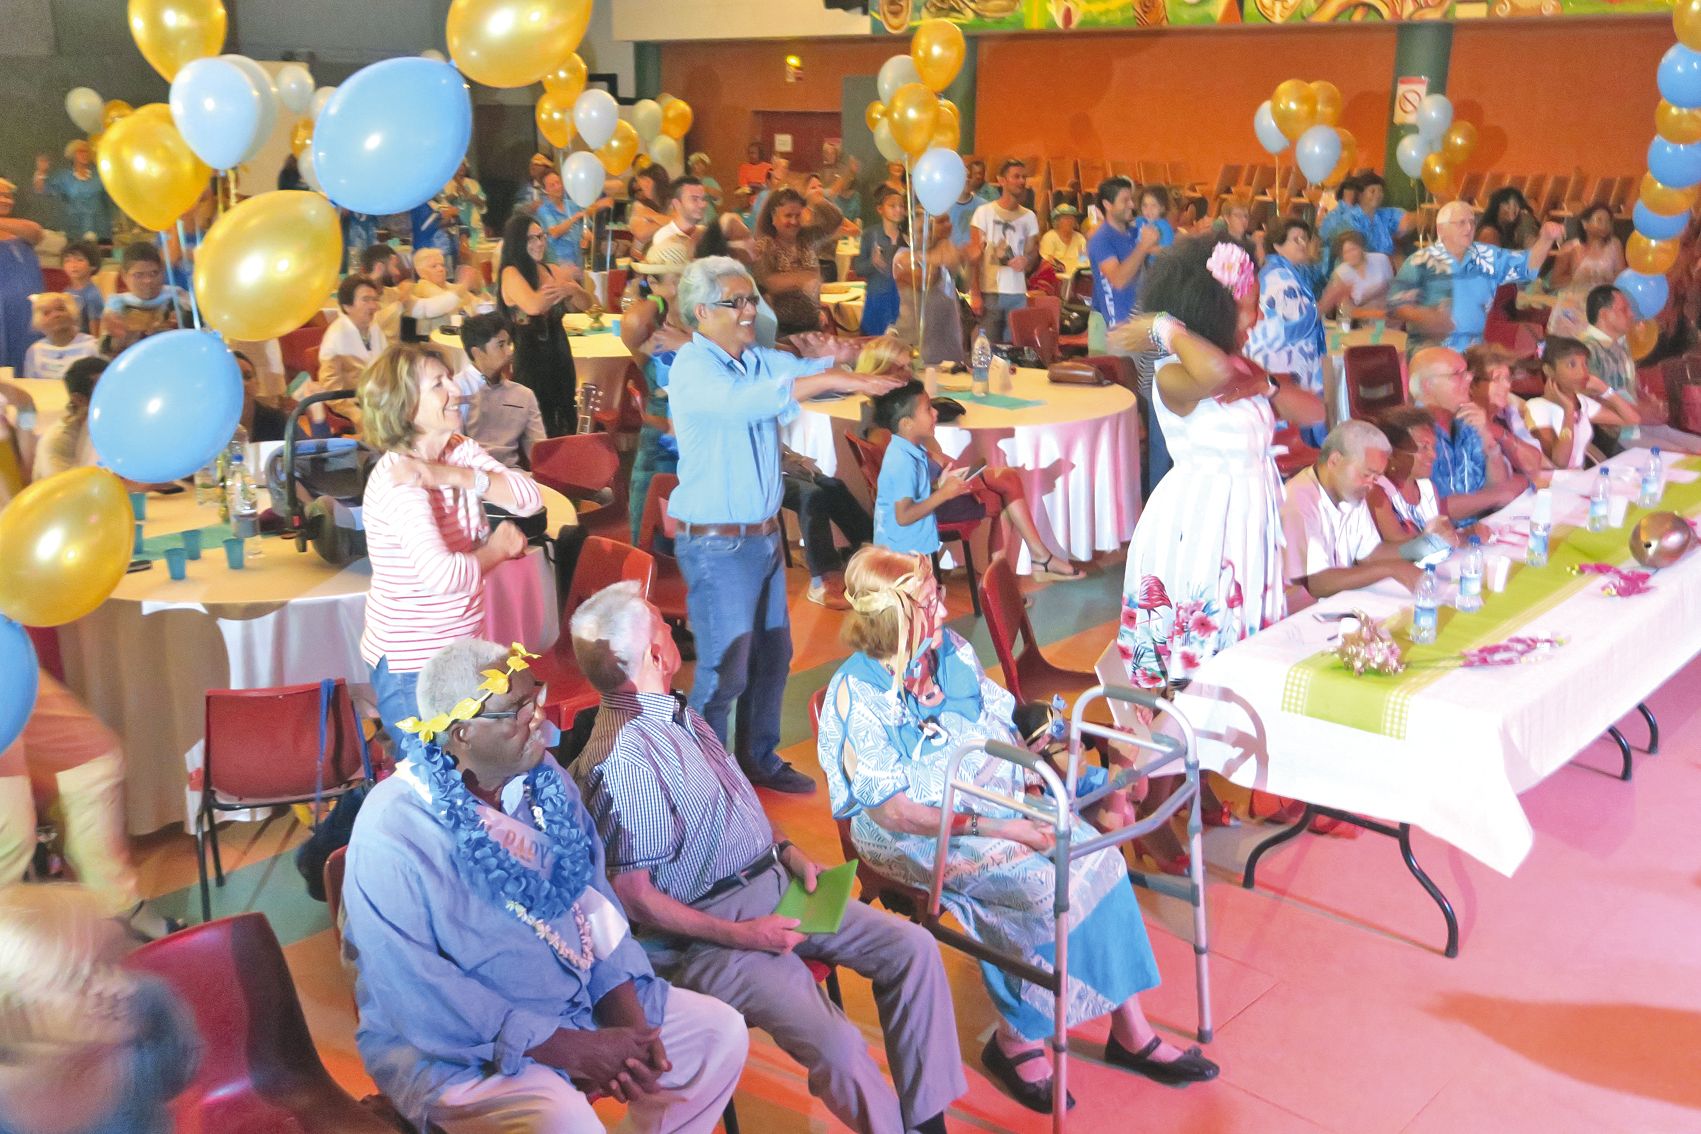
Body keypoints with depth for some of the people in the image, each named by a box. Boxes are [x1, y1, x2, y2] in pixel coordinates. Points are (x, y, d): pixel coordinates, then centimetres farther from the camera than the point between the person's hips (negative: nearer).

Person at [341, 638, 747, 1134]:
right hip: (454, 1046, -7)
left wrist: (629, 1020, -11)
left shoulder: (545, 781, 0)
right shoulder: (393, 832, -23)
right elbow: (420, 995, -24)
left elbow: (595, 900, 3)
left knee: (720, 1031, 4)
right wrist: (566, 1050, -23)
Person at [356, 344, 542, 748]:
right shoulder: (398, 479, -23)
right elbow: (443, 575, -35)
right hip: (412, 664, -7)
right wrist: (497, 549, -16)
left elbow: (530, 499, -11)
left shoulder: (461, 451, 1)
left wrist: (453, 475, -23)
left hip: (460, 649, 7)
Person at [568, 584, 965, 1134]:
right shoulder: (620, 762, -21)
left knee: (912, 947, -1)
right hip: (706, 932, -9)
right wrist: (740, 935, -18)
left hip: (773, 885, 9)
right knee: (837, 1045, -25)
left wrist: (786, 847, 5)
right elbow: (634, 897, -19)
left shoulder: (675, 712, 7)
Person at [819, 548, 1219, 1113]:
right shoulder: (856, 693, -18)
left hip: (1002, 802, 7)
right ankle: (1014, 1041, -3)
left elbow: (1000, 724, 12)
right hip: (916, 834, -6)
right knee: (1039, 884, -25)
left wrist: (1033, 777, -8)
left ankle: (1130, 1030, -1)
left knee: (1098, 858, -12)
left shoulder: (952, 650, 1)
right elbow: (890, 811, -21)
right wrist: (989, 829, -24)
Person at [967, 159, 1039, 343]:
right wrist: (975, 294, -10)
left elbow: (1032, 254, 15)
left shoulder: (1029, 217, 12)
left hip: (1018, 294, 3)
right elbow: (974, 257, -2)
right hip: (989, 292, -3)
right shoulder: (984, 212, 1)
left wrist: (1027, 261, -11)